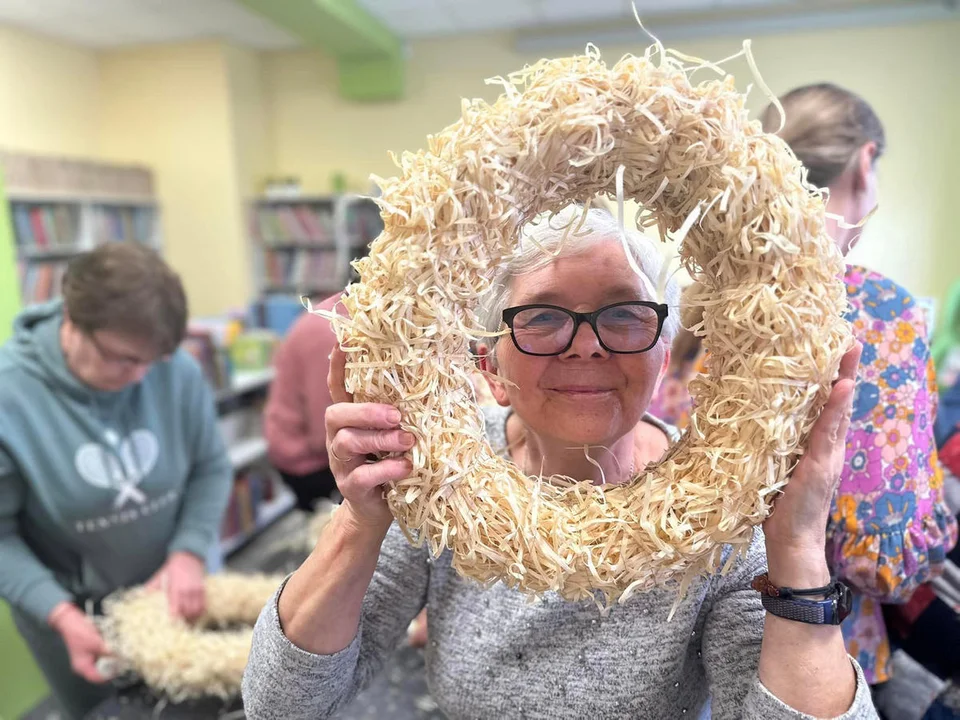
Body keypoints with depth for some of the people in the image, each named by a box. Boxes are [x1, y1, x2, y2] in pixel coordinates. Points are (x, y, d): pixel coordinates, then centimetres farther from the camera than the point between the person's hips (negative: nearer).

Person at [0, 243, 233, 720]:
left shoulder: (178, 373, -19)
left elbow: (211, 468, -7)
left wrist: (188, 553, -19)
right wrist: (60, 613, -25)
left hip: (168, 588, 2)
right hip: (70, 606, -2)